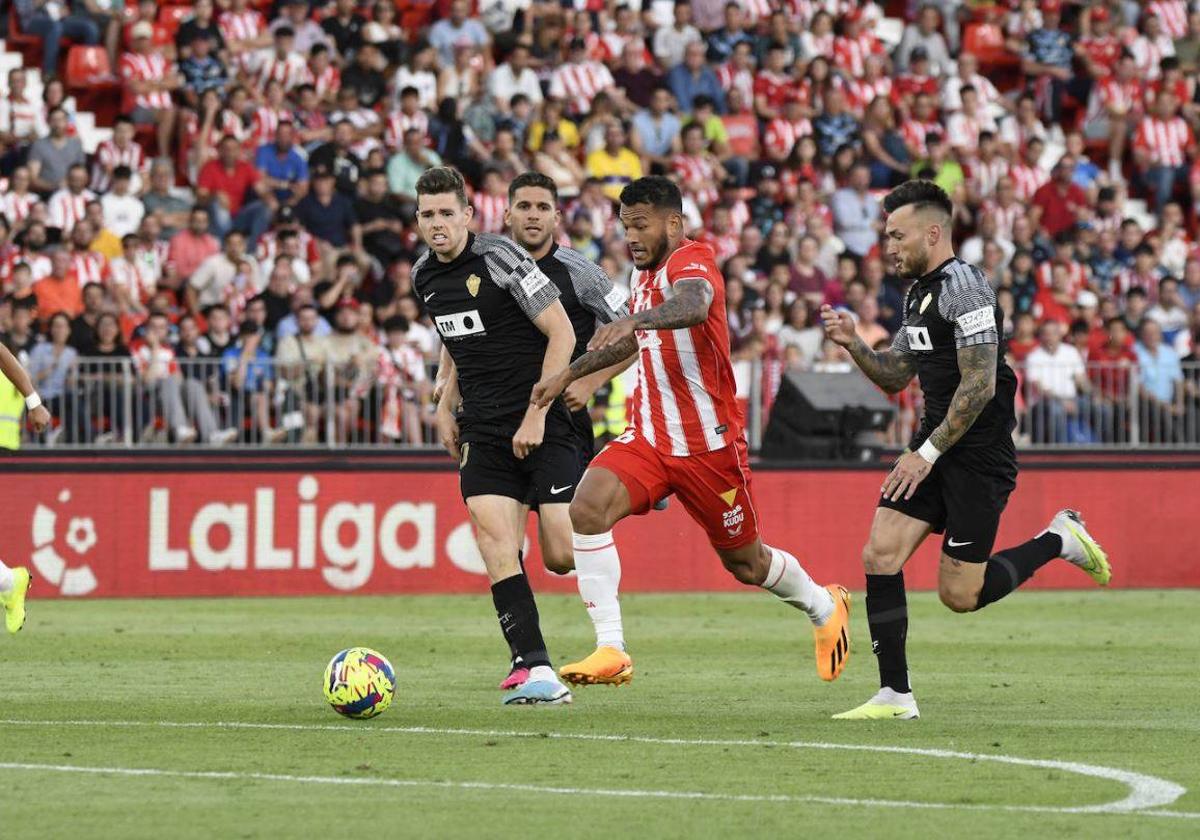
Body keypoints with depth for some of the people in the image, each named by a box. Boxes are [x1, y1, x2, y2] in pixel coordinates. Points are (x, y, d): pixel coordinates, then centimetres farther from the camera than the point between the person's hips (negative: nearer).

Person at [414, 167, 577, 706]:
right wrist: (446, 404, 16)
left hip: (540, 424, -6)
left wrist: (536, 415, -15)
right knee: (494, 541, -12)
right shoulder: (424, 277, 10)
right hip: (483, 434, 6)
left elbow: (561, 333, -12)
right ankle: (539, 673, -13)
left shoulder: (499, 258, -11)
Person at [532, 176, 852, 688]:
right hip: (650, 438, 7)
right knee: (587, 507, -21)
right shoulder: (645, 272, 9)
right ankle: (610, 650, -22)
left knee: (746, 563, 10)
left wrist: (634, 320, -61)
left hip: (709, 444, -7)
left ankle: (825, 607, 43)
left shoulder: (691, 265, -17)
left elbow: (692, 306, -43)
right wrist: (570, 373, 27)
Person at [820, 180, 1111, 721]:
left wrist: (927, 453, -20)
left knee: (960, 594, -5)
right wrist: (852, 343, 4)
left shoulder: (963, 287, -16)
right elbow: (895, 376, 22)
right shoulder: (919, 292, 15)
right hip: (935, 447, 9)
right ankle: (895, 696, -2)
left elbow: (980, 384, -21)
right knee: (880, 555, -5)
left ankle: (1059, 541, 16)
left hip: (979, 455, -9)